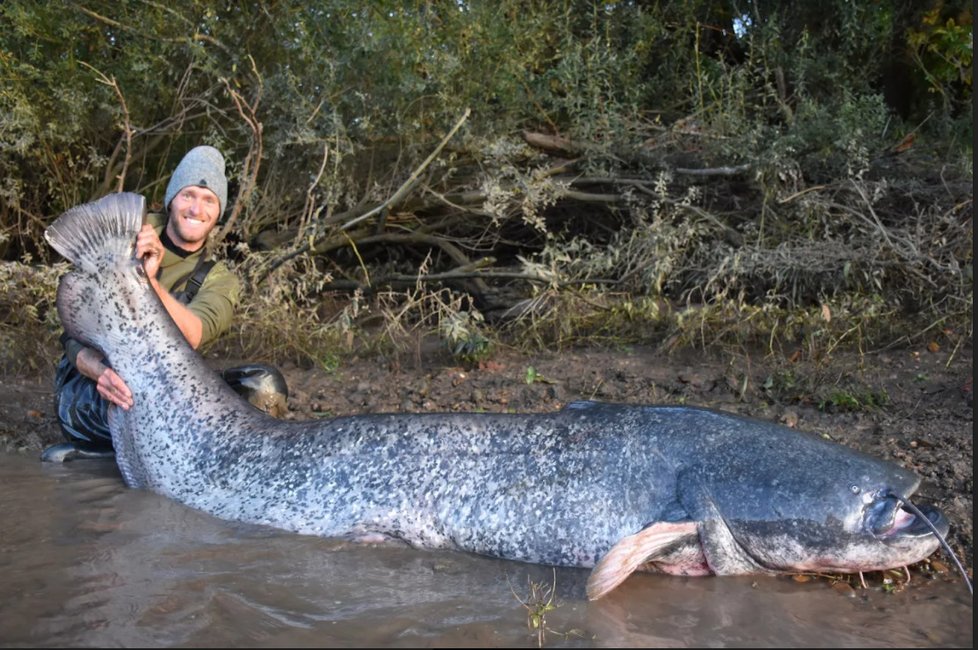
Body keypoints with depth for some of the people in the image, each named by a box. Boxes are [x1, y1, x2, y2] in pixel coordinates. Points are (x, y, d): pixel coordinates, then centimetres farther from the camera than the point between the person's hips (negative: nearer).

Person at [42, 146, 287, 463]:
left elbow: (191, 336, -24)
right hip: (87, 391, -3)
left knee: (266, 386, -19)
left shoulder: (218, 280, -1)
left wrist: (150, 280, -40)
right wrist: (99, 370, -32)